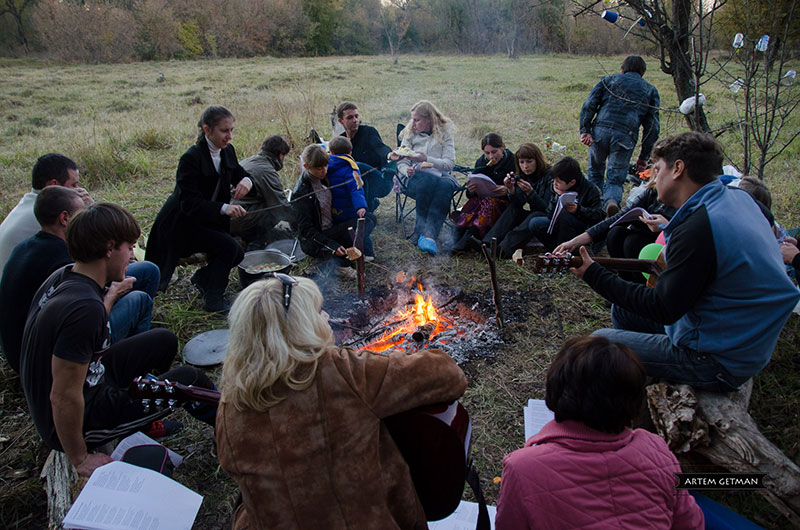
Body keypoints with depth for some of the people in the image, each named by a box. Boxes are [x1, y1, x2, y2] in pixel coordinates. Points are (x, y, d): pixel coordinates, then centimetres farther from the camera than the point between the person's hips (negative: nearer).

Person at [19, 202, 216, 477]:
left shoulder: (63, 276, -5)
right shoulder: (85, 308, -35)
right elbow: (63, 398, -30)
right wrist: (80, 459, -17)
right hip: (71, 423, -9)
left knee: (164, 341, 12)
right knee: (188, 379, -2)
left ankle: (144, 416, 28)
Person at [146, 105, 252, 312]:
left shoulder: (227, 151, -4)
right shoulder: (191, 158, -26)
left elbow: (238, 173, 12)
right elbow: (189, 203, -30)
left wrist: (246, 180, -15)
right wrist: (224, 208, -46)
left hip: (209, 220, 8)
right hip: (182, 223, -7)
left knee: (237, 255, -4)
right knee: (228, 247, -23)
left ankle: (203, 278, 24)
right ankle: (213, 300, -8)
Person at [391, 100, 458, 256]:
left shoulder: (445, 133, 9)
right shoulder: (410, 133, 14)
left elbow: (449, 163, -3)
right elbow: (402, 162, 8)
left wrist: (427, 159, -19)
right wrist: (407, 170, -16)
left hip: (441, 174, 0)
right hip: (416, 177, 0)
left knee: (446, 184, -38)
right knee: (429, 180, -37)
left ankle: (429, 234, -46)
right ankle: (421, 228, -32)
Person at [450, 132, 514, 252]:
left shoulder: (513, 162, -2)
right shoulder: (481, 162, 8)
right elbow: (471, 196, 7)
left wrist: (507, 191, -28)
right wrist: (470, 191, -18)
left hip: (504, 203, -3)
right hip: (482, 200, 3)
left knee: (488, 202, -34)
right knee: (475, 201, -30)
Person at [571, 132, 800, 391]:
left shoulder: (698, 229, -30)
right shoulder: (739, 197, 0)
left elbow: (663, 309, -22)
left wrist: (593, 275, -18)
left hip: (720, 364, -10)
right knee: (623, 308, 18)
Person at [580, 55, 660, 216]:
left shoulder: (609, 80, 23)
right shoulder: (651, 90, 23)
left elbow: (589, 105, 5)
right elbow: (653, 127, 15)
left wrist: (585, 130, -3)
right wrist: (644, 157, 16)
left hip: (600, 130, 0)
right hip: (625, 137, 0)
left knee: (595, 173, 19)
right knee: (615, 180, 3)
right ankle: (611, 201, -29)